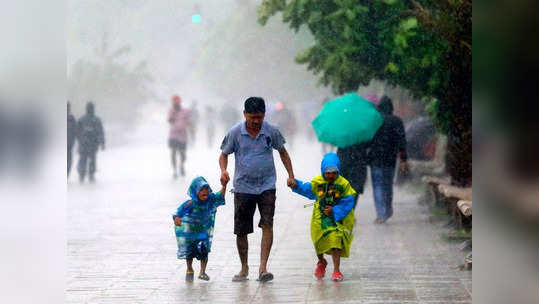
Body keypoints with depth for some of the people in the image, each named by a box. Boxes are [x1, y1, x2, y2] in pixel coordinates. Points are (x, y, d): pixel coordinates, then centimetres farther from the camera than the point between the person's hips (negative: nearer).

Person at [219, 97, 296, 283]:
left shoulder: (271, 131, -1)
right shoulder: (235, 133, -4)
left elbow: (282, 152, 13)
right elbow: (224, 154, 6)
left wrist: (291, 175, 5)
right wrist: (223, 171, -14)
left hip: (266, 185, 0)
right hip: (243, 187, 0)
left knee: (267, 225, -17)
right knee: (241, 231, 4)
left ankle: (263, 268, -18)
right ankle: (244, 268, 22)